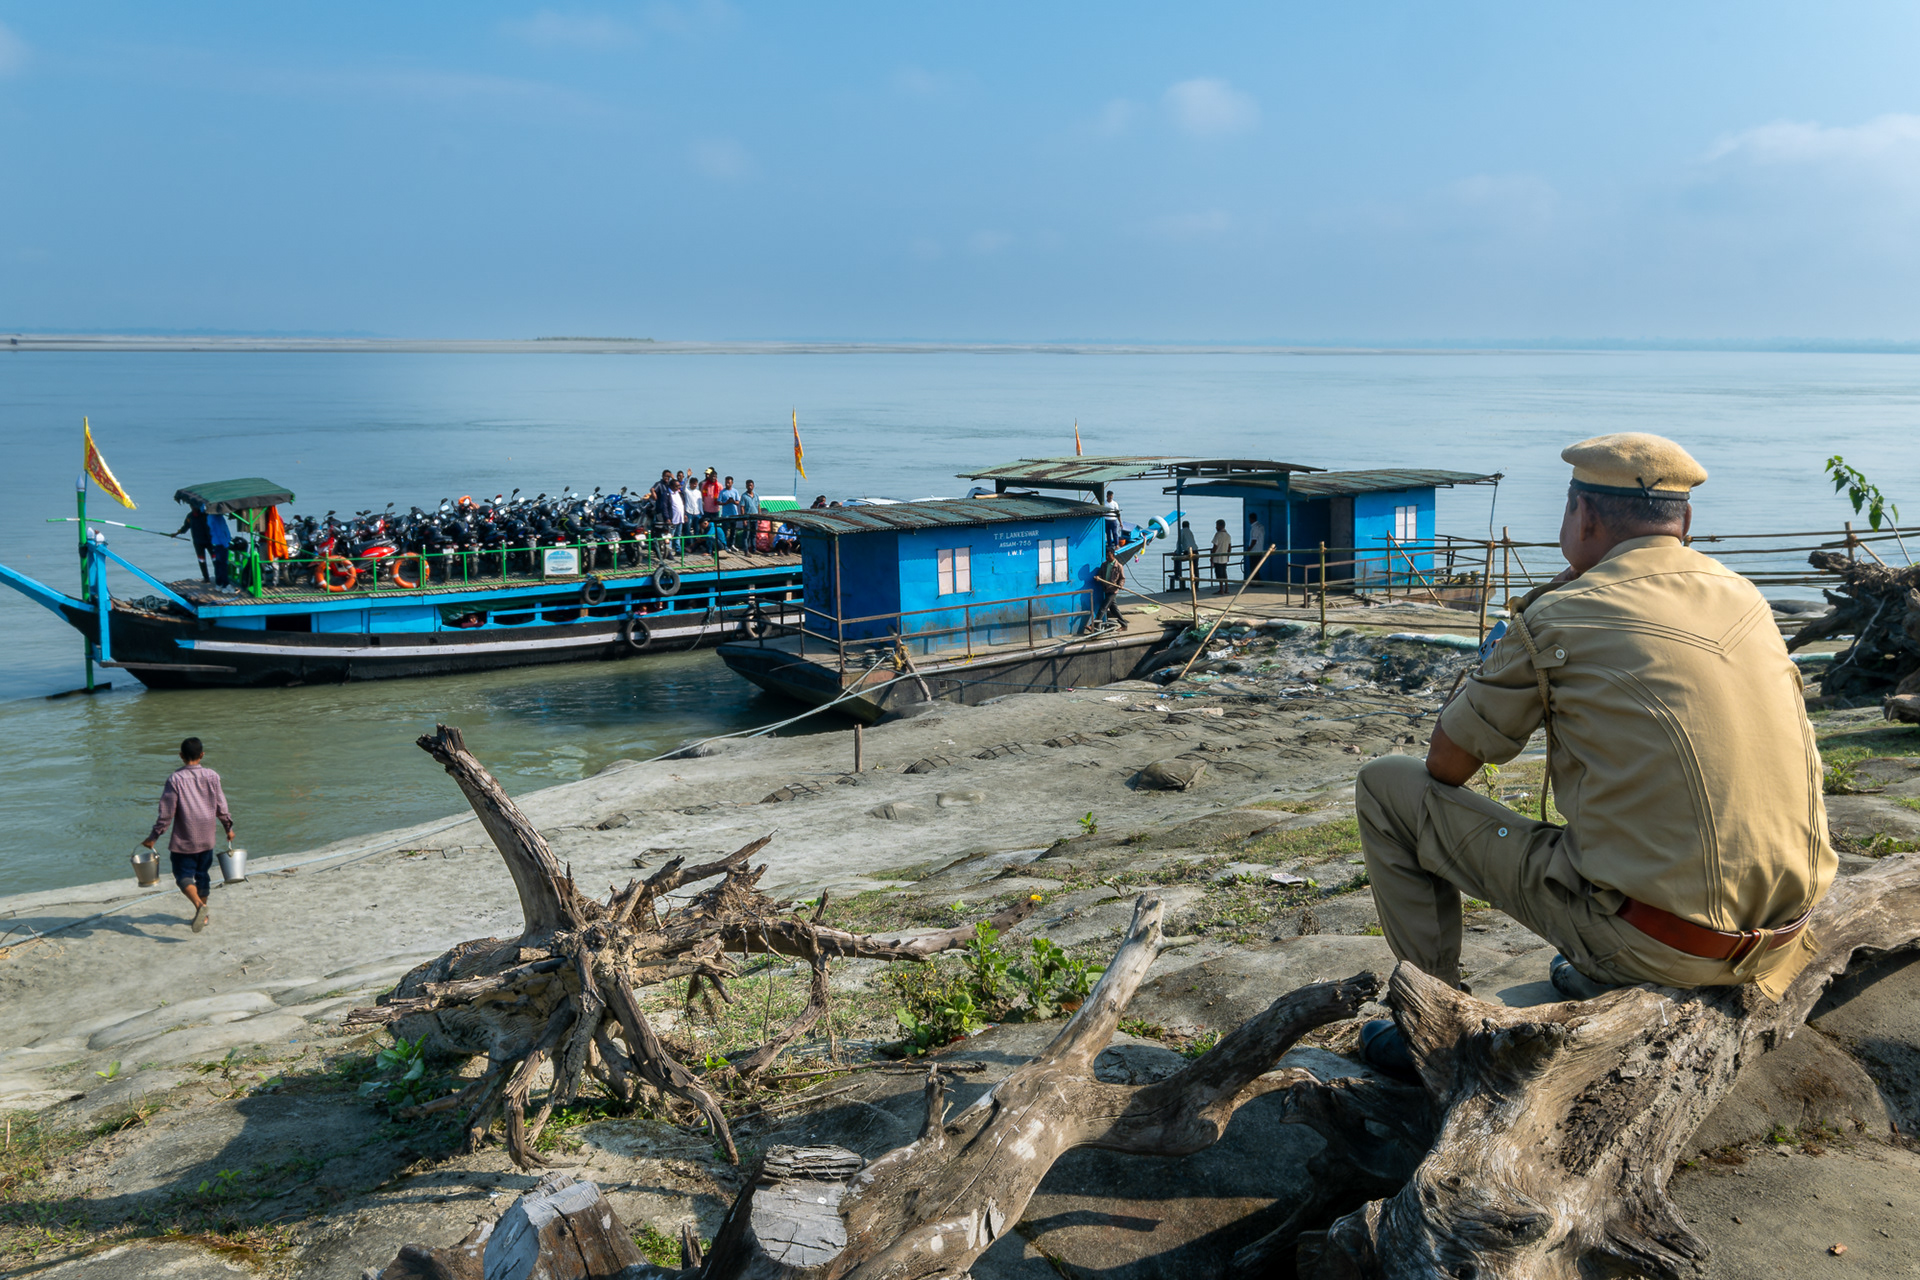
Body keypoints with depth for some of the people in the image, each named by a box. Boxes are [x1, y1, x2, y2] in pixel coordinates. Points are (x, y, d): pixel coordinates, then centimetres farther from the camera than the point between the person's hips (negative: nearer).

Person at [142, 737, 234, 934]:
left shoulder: (175, 779, -12)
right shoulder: (212, 776, -2)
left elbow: (166, 813, -11)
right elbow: (221, 807, 4)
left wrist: (153, 837, -1)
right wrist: (228, 828, 19)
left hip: (183, 840, -4)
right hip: (206, 839, 4)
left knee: (184, 876, 1)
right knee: (202, 874, 17)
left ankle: (199, 905, -23)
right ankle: (203, 915, 24)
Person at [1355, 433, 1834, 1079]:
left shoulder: (1556, 619, -10)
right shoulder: (1742, 594, 9)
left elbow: (1447, 767, 0)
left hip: (1653, 945, -7)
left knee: (1387, 784, 4)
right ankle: (1603, 977, 34)